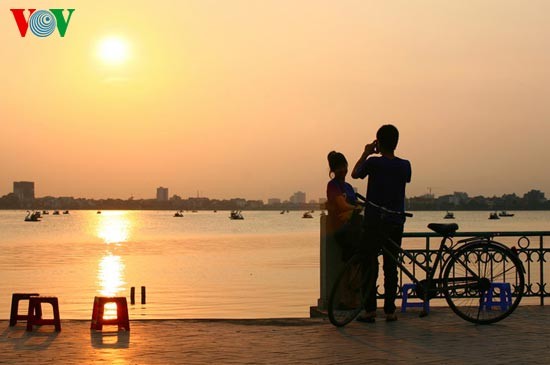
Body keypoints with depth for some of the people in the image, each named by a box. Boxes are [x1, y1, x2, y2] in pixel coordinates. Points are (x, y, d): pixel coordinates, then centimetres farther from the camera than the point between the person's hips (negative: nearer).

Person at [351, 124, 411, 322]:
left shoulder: (374, 162, -11)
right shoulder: (405, 165, -1)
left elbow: (355, 173, 6)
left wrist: (366, 153, 15)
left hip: (374, 222, -3)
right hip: (396, 222, 3)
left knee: (370, 265, 3)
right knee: (391, 266, 8)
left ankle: (370, 310, 0)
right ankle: (390, 310, 9)